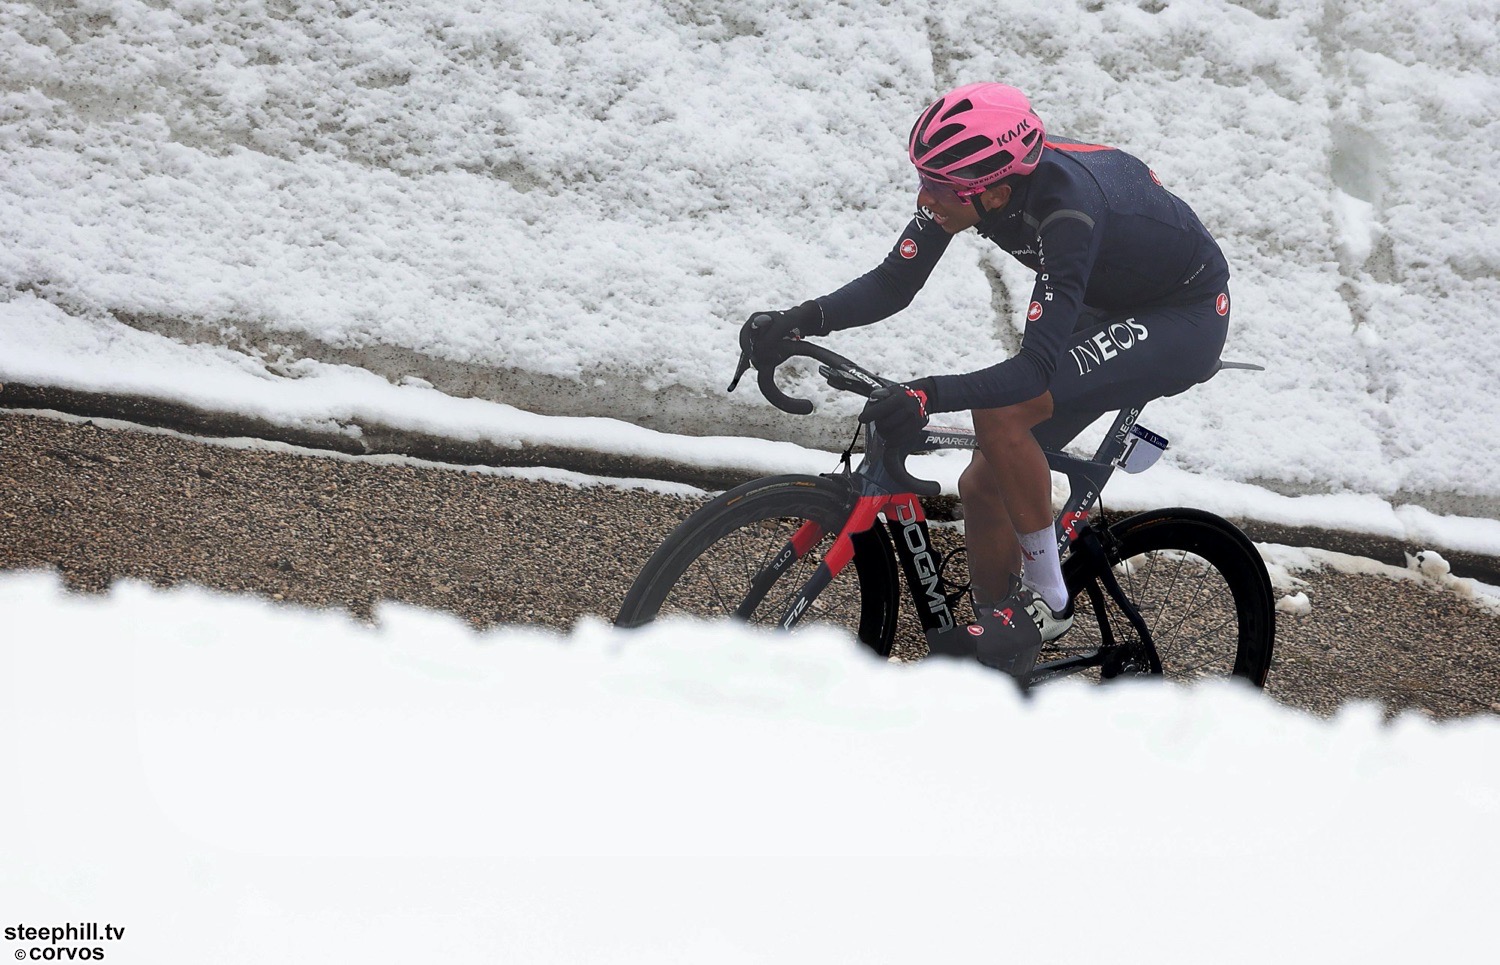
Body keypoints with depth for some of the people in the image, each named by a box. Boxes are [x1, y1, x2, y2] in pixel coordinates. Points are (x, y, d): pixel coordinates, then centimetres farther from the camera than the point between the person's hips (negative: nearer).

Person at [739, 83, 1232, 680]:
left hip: (1186, 319, -8)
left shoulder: (1067, 212, -38)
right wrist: (800, 322, -27)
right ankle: (1002, 667, 17)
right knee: (984, 488, 1)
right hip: (1107, 309, 8)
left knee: (1000, 413, -29)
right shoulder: (966, 176, -17)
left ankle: (1047, 600, -11)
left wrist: (929, 395, -54)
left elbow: (1037, 368, -41)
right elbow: (893, 285, -11)